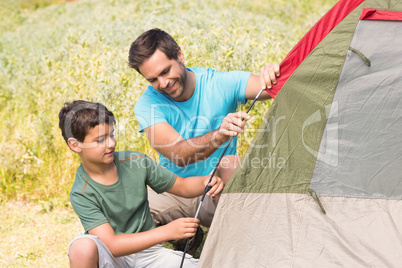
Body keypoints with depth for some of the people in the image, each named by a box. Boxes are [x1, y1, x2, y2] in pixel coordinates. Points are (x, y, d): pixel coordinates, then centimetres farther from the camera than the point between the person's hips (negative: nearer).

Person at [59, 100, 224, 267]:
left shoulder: (136, 162, -6)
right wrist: (167, 231, -33)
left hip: (147, 251, 3)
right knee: (82, 247, -37)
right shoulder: (81, 195, -17)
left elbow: (182, 186, 5)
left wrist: (207, 181, -19)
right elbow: (111, 245, -26)